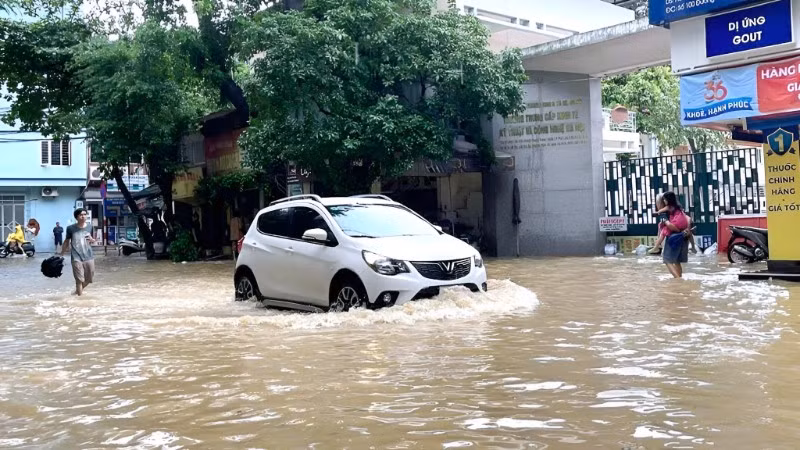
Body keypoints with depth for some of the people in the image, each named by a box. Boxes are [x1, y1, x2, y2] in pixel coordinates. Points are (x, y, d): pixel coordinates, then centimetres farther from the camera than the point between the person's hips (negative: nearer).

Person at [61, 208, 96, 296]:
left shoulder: (90, 226, 3)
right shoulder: (71, 228, -4)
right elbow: (66, 241, 8)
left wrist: (92, 239, -9)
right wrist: (61, 254, 10)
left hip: (88, 257, 4)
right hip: (76, 258, -4)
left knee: (89, 279, 12)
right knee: (79, 279, -8)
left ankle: (78, 290, 38)